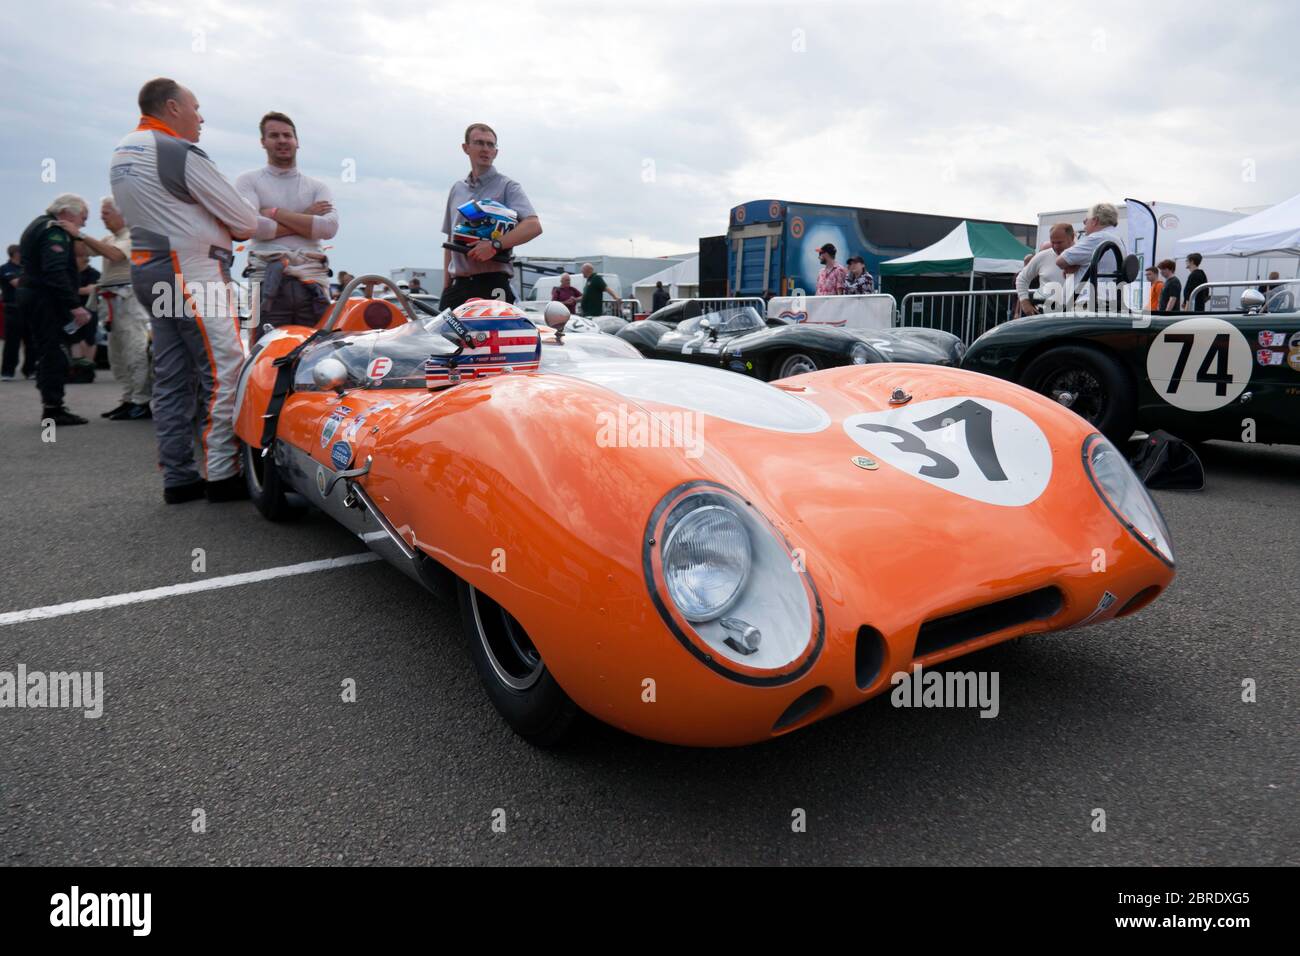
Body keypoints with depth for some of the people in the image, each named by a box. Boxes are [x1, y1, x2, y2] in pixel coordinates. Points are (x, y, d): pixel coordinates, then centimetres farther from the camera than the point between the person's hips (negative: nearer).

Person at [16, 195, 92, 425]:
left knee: (48, 353, 13)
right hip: (46, 300, -10)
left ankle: (51, 407, 17)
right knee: (55, 354, -9)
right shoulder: (54, 230, -13)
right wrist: (74, 305, -28)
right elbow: (56, 272, -24)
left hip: (32, 296, 10)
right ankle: (53, 408, -9)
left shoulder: (40, 225, 20)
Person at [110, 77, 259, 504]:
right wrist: (237, 228, 15)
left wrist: (212, 227, 13)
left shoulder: (121, 153, 18)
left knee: (172, 377, 8)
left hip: (147, 269, 9)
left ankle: (178, 476, 10)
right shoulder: (181, 153, -10)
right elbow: (243, 220, -7)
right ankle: (221, 474, -10)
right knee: (223, 371, -9)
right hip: (193, 271, -9)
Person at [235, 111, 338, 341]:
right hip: (269, 283, -2)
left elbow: (330, 228, 0)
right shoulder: (249, 181, 14)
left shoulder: (318, 187, 20)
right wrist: (306, 220, 0)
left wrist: (276, 213, -1)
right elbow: (249, 225, -5)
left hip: (313, 281, 2)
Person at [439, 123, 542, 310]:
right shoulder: (456, 189, 20)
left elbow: (534, 226, -12)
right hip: (458, 286, 5)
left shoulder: (507, 186, 4)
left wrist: (495, 245, -23)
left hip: (492, 284, -5)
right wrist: (446, 285, 17)